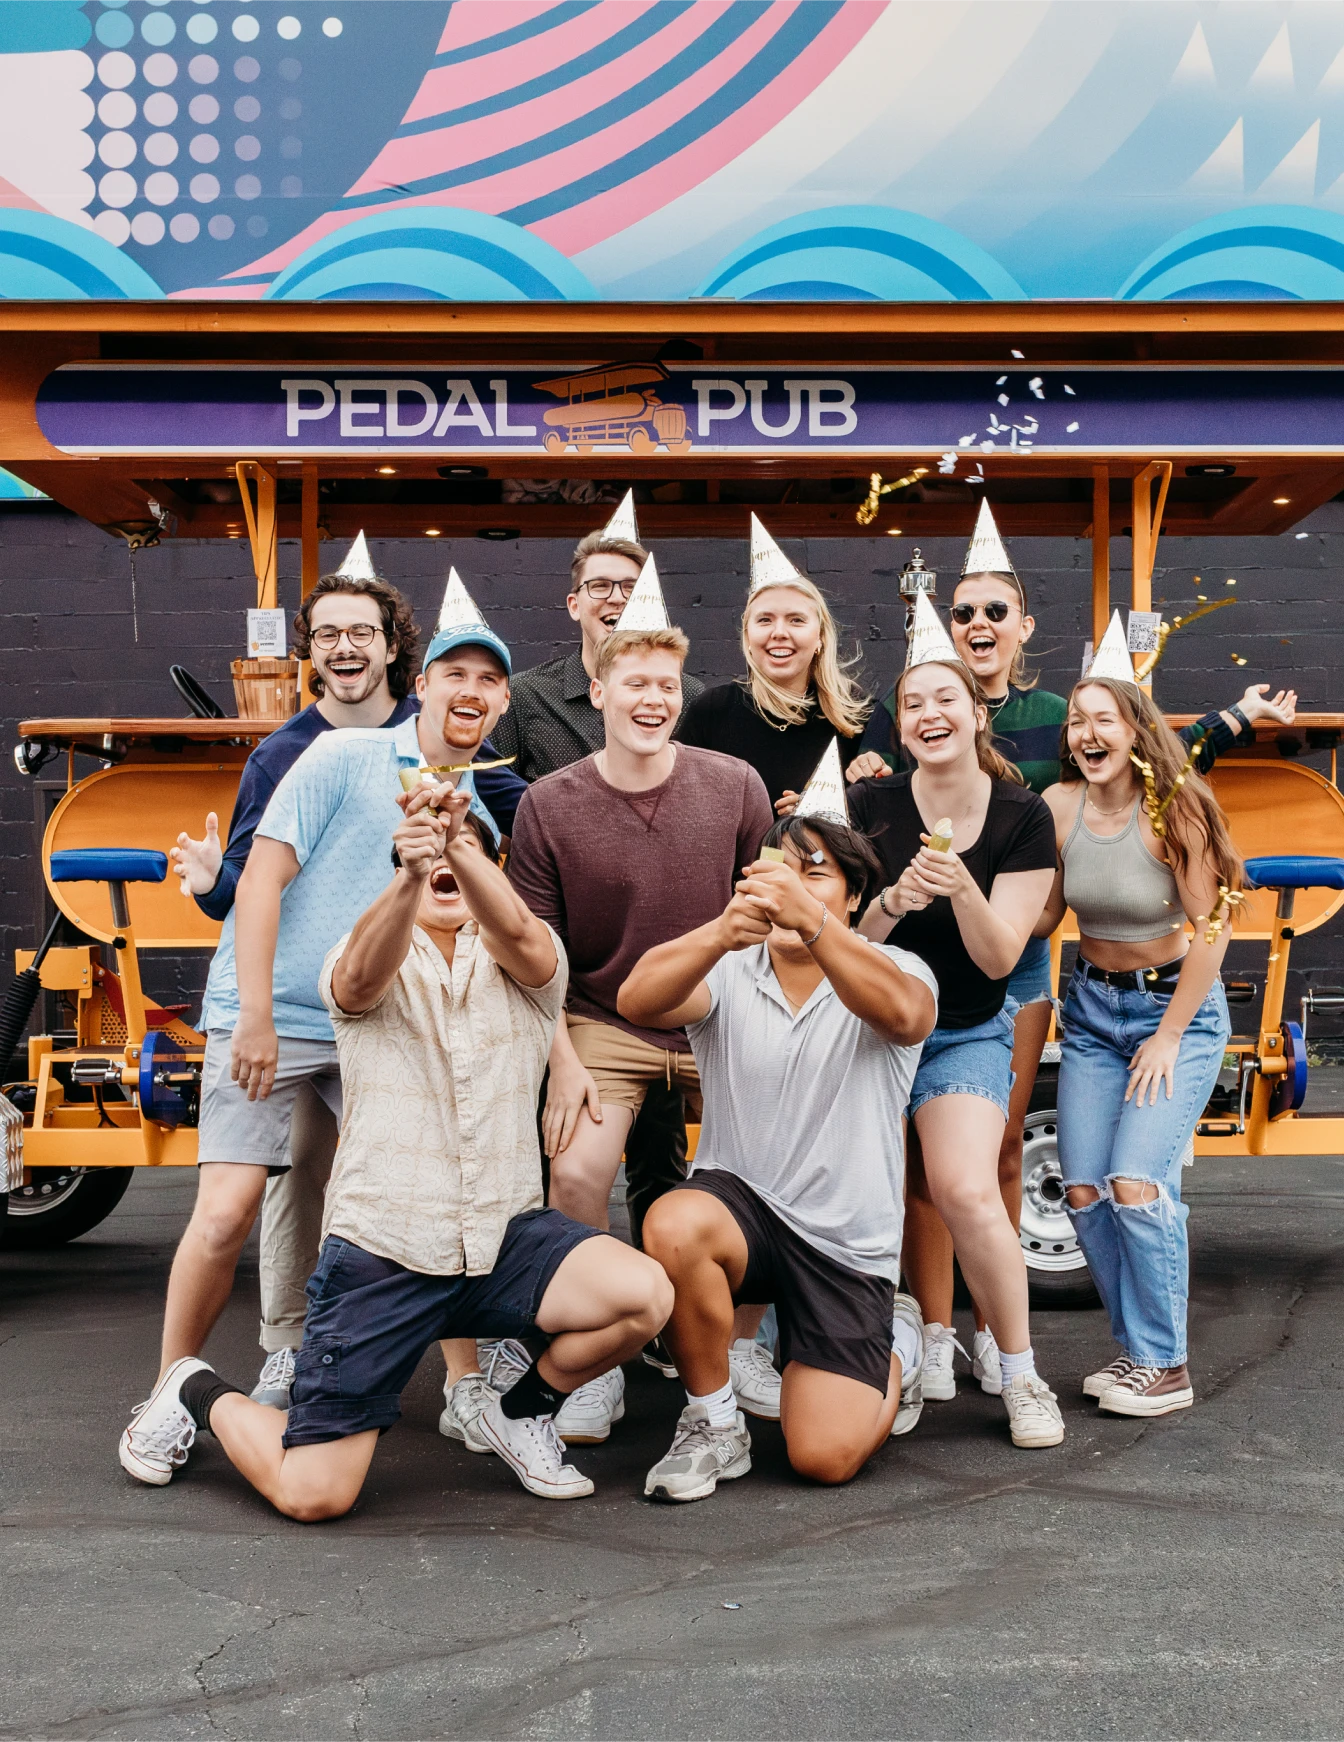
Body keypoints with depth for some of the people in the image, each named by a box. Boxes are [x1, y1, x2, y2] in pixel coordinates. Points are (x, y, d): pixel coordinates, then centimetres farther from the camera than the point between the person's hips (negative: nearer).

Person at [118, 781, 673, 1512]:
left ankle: (521, 1412, 8)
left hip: (503, 1236, 2)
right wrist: (411, 873, -44)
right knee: (310, 1494, -6)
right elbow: (361, 976, -23)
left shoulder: (525, 964, 5)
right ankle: (198, 1393, 28)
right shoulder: (371, 957, 3)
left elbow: (517, 934, -20)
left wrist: (459, 844, -40)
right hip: (380, 1251, -2)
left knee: (645, 1293, -23)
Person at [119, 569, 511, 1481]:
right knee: (226, 1214, -11)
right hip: (270, 1017, -4)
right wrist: (254, 1015, -15)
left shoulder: (477, 815, 12)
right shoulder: (344, 757, -3)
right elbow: (263, 876, -9)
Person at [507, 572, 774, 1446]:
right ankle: (596, 1366, 1)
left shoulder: (735, 785, -4)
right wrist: (563, 1063, -8)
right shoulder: (550, 804, -7)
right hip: (602, 1023, -1)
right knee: (577, 1171, -21)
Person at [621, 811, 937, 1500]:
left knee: (826, 1456, -10)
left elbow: (899, 1012, -31)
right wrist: (722, 931, -44)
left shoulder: (894, 972, -5)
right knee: (674, 1225, -34)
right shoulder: (726, 975, -1)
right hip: (739, 1204, 1)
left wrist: (809, 920, -49)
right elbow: (638, 1000, -23)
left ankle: (896, 1346, 25)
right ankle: (714, 1424, -8)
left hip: (847, 1242, -1)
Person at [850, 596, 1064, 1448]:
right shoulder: (871, 807, -6)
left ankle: (1022, 1374, -3)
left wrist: (961, 889, -29)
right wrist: (893, 902, -28)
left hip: (968, 1033, -2)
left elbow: (998, 958, -10)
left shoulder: (1024, 817, -7)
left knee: (966, 1191, -20)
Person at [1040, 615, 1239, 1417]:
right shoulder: (1061, 805, -5)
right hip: (1092, 1006, 5)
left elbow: (1213, 926, -15)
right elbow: (1040, 915, 3)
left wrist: (1168, 1037, -14)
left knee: (1137, 1183, -15)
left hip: (1177, 1004, -5)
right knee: (1083, 1190, -1)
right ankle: (1135, 1348, 18)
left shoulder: (1174, 807, -17)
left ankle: (1165, 1365, 2)